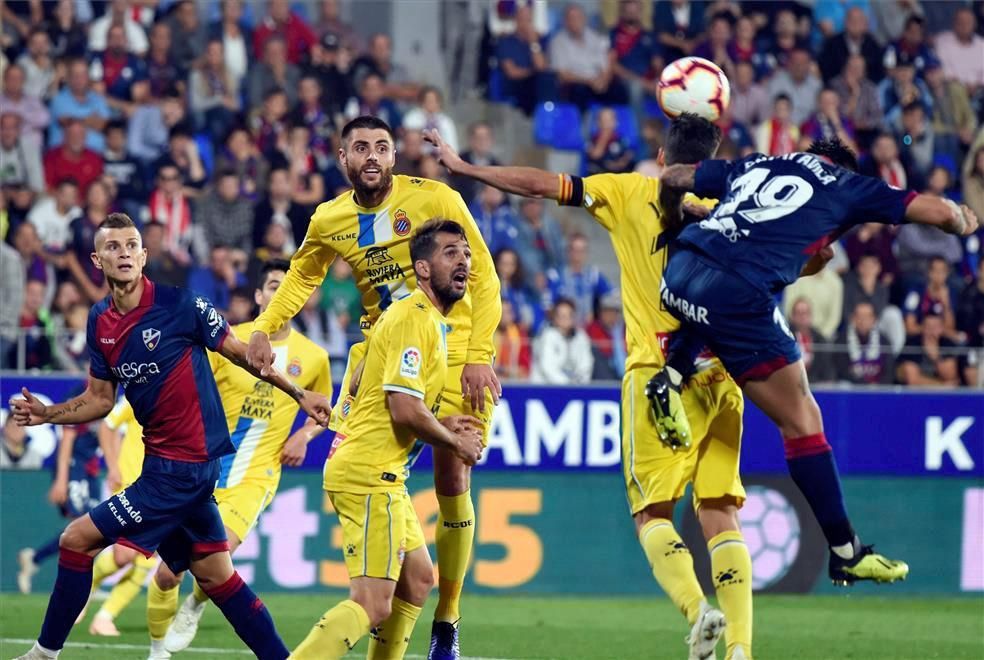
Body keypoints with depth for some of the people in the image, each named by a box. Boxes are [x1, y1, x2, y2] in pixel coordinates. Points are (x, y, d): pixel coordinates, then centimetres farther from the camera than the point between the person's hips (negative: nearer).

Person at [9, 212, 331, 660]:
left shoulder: (179, 305, -14)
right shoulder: (100, 321, 6)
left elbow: (240, 353, -3)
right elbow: (100, 399, 15)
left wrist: (299, 394, -1)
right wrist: (46, 414, 0)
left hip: (181, 467, -7)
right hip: (163, 459, 7)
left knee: (77, 540, -6)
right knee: (214, 575, 10)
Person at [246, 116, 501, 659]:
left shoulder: (435, 199, -12)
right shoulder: (329, 221, 1)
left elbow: (482, 278, -9)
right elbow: (301, 278, 20)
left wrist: (478, 357, -17)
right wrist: (263, 328, 3)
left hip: (451, 350, -4)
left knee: (452, 482, -6)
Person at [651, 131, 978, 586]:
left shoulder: (755, 166, 27)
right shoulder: (845, 187, 14)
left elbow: (672, 179, 34)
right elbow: (938, 211, 12)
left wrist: (677, 223, 53)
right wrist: (965, 222, 34)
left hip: (676, 275, 5)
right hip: (737, 293, -5)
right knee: (801, 421, 5)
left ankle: (673, 377, 16)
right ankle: (845, 553, 9)